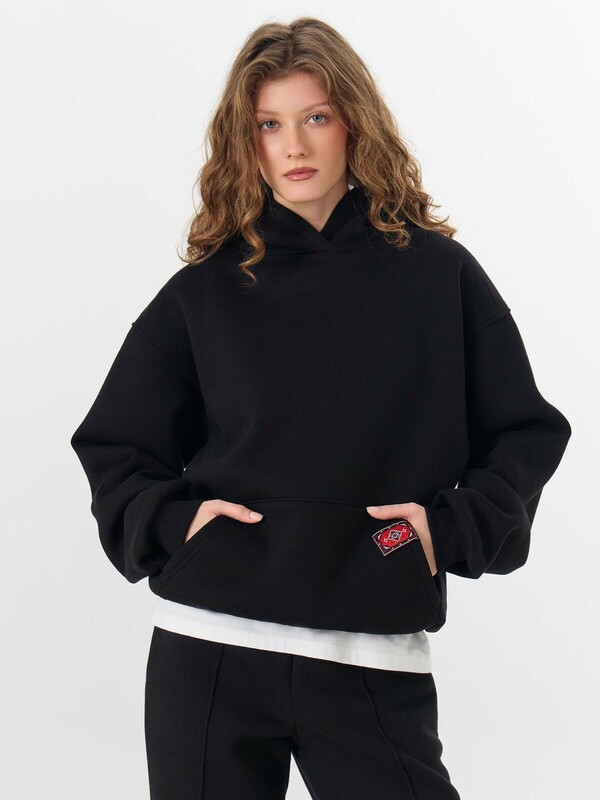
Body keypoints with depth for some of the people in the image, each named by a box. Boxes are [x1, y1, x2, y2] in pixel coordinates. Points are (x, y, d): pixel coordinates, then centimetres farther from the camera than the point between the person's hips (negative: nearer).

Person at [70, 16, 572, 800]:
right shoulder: (204, 290, 6)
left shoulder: (438, 274, 5)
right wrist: (169, 520, -4)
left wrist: (455, 526, -6)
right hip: (207, 652, 1)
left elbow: (526, 433, 8)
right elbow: (113, 446, 13)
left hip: (376, 664, -1)